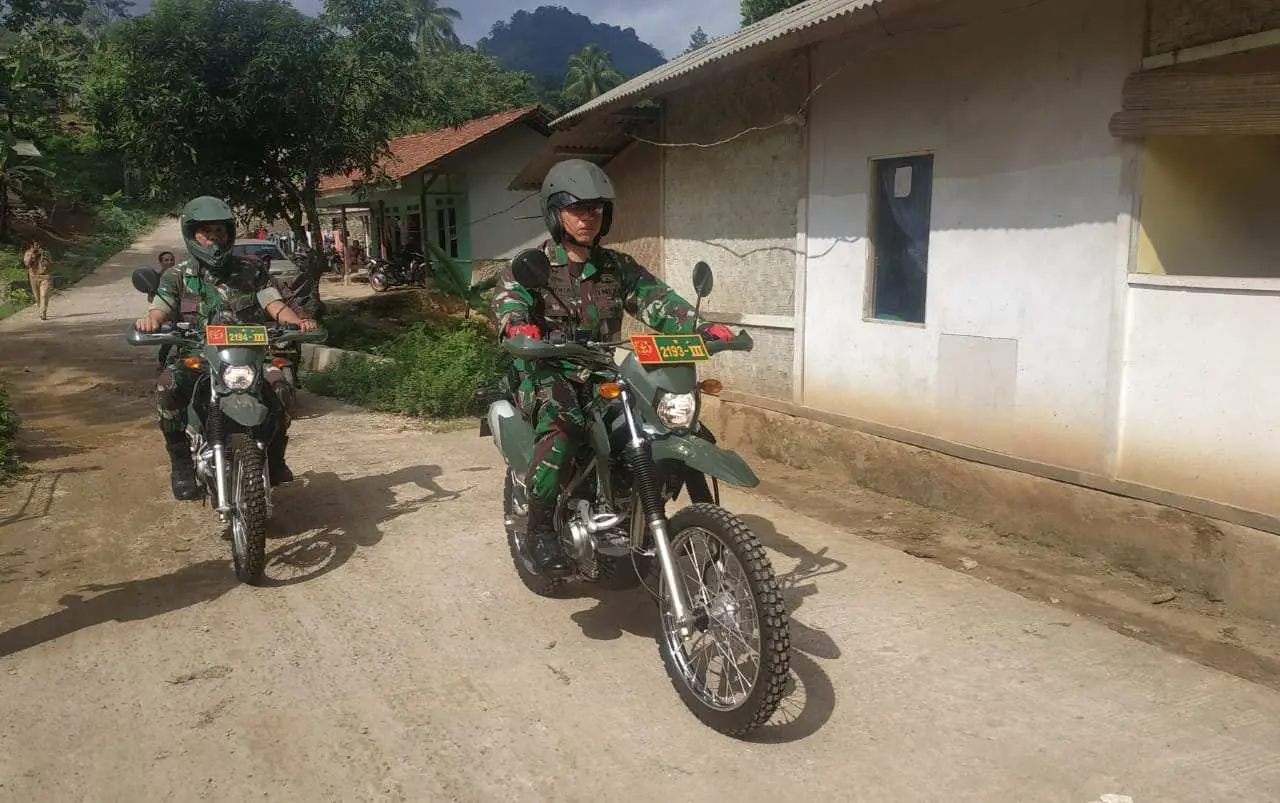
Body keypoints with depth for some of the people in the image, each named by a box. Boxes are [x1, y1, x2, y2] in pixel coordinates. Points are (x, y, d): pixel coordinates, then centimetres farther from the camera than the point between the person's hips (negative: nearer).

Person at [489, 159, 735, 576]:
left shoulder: (618, 267, 14)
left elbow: (656, 298, 0)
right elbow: (505, 298, -17)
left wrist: (700, 328, -19)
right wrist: (517, 327, -42)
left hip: (602, 375, 4)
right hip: (548, 374, -4)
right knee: (562, 417, -37)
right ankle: (540, 527, -28)